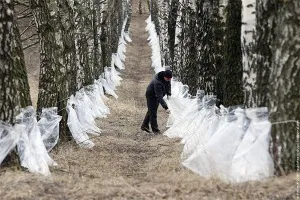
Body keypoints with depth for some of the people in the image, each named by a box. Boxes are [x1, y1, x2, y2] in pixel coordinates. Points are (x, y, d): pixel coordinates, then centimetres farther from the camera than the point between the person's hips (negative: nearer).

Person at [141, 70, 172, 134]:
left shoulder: (167, 79, -17)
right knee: (153, 112, -7)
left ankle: (144, 126, 31)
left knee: (151, 110, 18)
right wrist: (166, 107, -48)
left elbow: (168, 85, 7)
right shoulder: (157, 83, -41)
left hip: (157, 95, 9)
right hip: (151, 95, -9)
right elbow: (159, 97, -43)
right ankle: (155, 129, 2)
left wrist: (168, 94, -9)